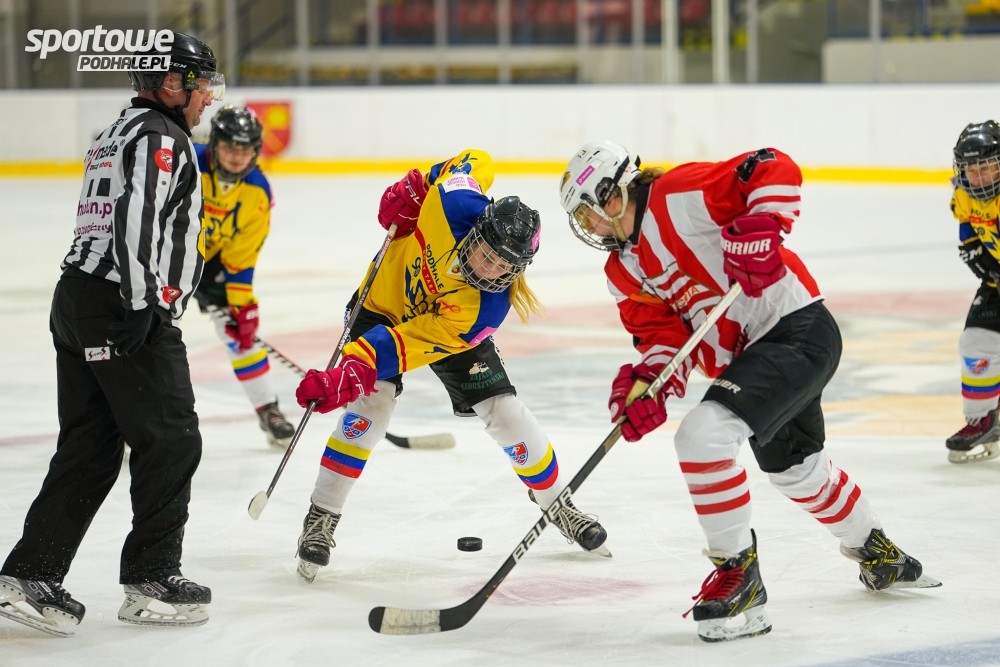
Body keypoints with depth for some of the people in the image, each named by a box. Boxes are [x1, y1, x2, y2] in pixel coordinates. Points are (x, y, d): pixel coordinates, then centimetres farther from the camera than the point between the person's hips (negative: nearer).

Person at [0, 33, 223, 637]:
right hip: (125, 313, -10)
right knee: (171, 441, -1)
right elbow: (138, 214, -24)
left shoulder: (120, 134, 22)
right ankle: (152, 582, 3)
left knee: (88, 449, 10)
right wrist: (142, 300, -28)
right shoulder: (160, 137, -10)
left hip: (80, 302, 10)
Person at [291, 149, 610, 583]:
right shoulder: (457, 206, -36)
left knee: (506, 413, -7)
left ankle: (555, 502, 20)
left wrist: (350, 375, -48)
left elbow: (410, 343, -40)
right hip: (386, 299, 1)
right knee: (371, 402, -20)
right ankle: (321, 517, -10)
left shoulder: (486, 308, -37)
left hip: (445, 327, 0)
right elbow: (477, 162, -12)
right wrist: (415, 186, -14)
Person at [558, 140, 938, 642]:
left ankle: (738, 572, -10)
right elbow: (661, 335, 4)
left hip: (798, 330, -10)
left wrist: (759, 233, -32)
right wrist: (646, 386, -14)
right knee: (795, 469, 26)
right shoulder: (623, 272, 9)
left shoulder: (677, 196, -17)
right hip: (747, 356, 10)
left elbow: (775, 171, -21)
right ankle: (876, 552, 52)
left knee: (702, 435, -23)